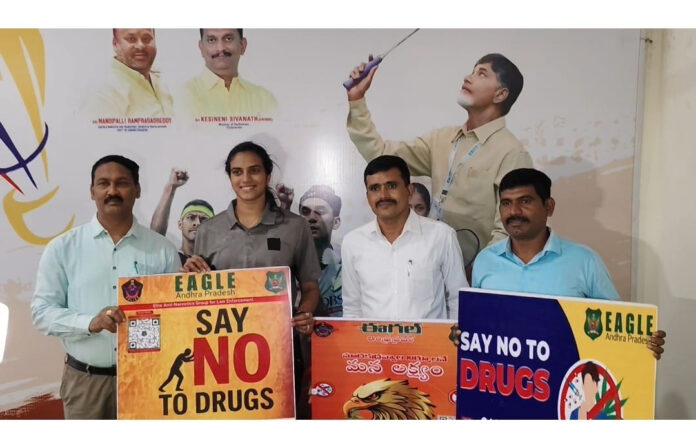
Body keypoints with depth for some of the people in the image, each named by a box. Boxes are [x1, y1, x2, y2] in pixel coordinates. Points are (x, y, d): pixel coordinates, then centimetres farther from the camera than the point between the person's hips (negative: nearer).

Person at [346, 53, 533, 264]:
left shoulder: (511, 153, -11)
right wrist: (357, 100, 1)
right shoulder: (442, 138, 8)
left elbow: (508, 233, -14)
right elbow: (382, 154, 6)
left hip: (471, 268, -5)